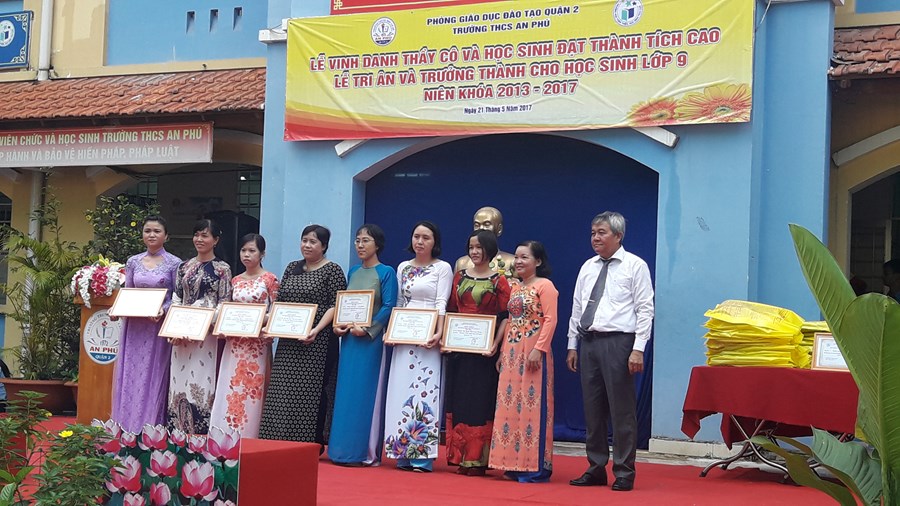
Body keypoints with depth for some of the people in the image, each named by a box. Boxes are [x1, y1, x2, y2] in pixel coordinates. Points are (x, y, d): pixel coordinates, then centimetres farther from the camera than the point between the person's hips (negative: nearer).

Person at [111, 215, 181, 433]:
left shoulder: (174, 263, 0)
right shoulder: (133, 262, 10)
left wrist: (163, 310, -18)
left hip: (159, 327, -4)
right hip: (134, 327, 4)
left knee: (154, 377, -3)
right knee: (130, 376, 3)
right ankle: (127, 429, 8)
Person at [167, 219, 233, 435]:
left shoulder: (222, 269, -1)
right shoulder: (184, 267, 13)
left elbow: (224, 304, -5)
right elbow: (176, 298, 13)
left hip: (205, 334, -5)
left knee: (201, 380, -6)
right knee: (179, 380, 4)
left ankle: (200, 432, -1)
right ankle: (178, 431, 9)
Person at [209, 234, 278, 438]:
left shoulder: (270, 279, -1)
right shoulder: (236, 281, 13)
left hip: (257, 342, -5)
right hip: (234, 342, 5)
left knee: (252, 389, -4)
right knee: (229, 388, 0)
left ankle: (248, 438, 3)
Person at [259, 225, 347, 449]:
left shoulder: (332, 270, -2)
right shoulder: (292, 268, 16)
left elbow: (336, 306, -8)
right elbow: (280, 301, 19)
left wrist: (317, 329, -19)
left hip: (316, 342, -6)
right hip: (288, 342, 6)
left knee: (312, 391, -6)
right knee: (282, 391, 2)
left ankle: (315, 443, 2)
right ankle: (283, 444, 7)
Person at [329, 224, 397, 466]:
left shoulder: (386, 273, -4)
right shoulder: (353, 272, 15)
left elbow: (388, 307, -11)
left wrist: (366, 328, -19)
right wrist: (338, 325, 0)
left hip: (371, 339, -6)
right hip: (349, 339, 6)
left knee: (367, 394, -5)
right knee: (346, 392, 6)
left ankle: (367, 452, 0)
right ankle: (344, 449, 11)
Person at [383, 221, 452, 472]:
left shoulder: (442, 268, 1)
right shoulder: (403, 267, 15)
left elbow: (441, 304, -8)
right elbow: (398, 303, 16)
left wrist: (438, 333, -19)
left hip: (428, 338, -5)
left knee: (425, 389, -9)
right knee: (401, 389, 3)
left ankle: (423, 456, -7)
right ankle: (404, 453, 7)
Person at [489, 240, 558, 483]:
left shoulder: (544, 285, -5)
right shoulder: (514, 287, 17)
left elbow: (550, 319, -13)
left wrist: (539, 349, -20)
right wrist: (503, 352, 14)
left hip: (533, 352, -8)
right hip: (511, 352, 8)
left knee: (532, 405, -6)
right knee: (510, 405, 6)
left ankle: (535, 467, -2)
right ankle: (514, 464, 13)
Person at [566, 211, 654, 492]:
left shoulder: (635, 266, -2)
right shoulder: (588, 267, 14)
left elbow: (645, 310, -6)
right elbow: (577, 308, 18)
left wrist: (638, 349, -13)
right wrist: (572, 345, 13)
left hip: (617, 342, -6)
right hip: (588, 342, 6)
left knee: (622, 411, -3)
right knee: (592, 410, 9)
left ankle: (624, 473, 5)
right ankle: (596, 469, 18)